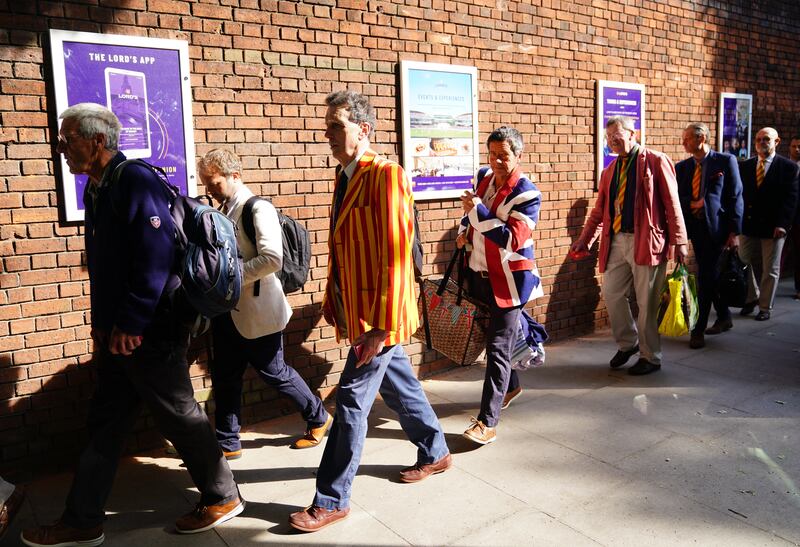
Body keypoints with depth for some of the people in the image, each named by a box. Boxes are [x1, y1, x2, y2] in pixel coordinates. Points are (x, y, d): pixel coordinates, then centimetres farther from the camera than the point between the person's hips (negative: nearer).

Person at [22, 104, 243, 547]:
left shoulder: (136, 182, -16)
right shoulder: (96, 189, 13)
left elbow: (156, 258, -24)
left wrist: (132, 324, -22)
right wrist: (102, 322, 18)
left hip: (151, 332, -9)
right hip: (117, 331, 9)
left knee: (179, 416, 4)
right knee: (104, 422, 15)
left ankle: (223, 498, 23)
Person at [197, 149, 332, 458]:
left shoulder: (258, 209, -15)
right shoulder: (224, 211, 10)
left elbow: (272, 259, -25)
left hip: (256, 310, -8)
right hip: (228, 310, 8)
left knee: (273, 372, 6)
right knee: (225, 376, 11)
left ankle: (319, 417, 28)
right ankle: (227, 443, 25)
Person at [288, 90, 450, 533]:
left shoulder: (385, 176, -18)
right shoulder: (345, 177, 11)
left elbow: (395, 255, -23)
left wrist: (381, 326, -24)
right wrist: (331, 298, 13)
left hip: (380, 313, -9)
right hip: (356, 309, 9)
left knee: (352, 397, -2)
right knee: (398, 383, 21)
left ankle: (331, 500, 13)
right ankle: (435, 452, 42)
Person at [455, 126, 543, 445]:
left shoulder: (527, 194, -16)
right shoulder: (484, 177, 6)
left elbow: (512, 240, -27)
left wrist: (478, 211, -28)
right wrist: (464, 231, 6)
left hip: (507, 280, -7)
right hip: (480, 273, 8)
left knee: (498, 347, -7)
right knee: (493, 336, 21)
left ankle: (487, 421, -4)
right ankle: (510, 385, 45)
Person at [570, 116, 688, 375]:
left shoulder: (655, 161, -3)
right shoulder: (610, 171, 13)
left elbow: (672, 204, -6)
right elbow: (599, 210, 14)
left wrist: (679, 240, -11)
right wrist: (585, 239, 5)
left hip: (646, 241, -6)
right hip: (616, 241, 6)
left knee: (646, 302, 2)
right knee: (611, 294, 8)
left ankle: (650, 357, 19)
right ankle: (627, 343, 31)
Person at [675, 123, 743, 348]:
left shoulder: (726, 161, -4)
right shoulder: (682, 167, 9)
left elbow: (736, 198, -6)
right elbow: (677, 199, 10)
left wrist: (735, 232, -9)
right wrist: (693, 204, -8)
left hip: (717, 227, -5)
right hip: (695, 227, 5)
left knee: (706, 278, -7)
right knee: (710, 275, 14)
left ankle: (698, 329, 1)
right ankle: (724, 318, 32)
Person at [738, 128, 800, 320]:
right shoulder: (746, 166, 7)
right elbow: (740, 194, 5)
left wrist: (782, 224, -16)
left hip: (773, 227, -3)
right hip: (748, 224, 3)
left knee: (770, 269, 5)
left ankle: (765, 308, 16)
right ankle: (752, 297, 29)